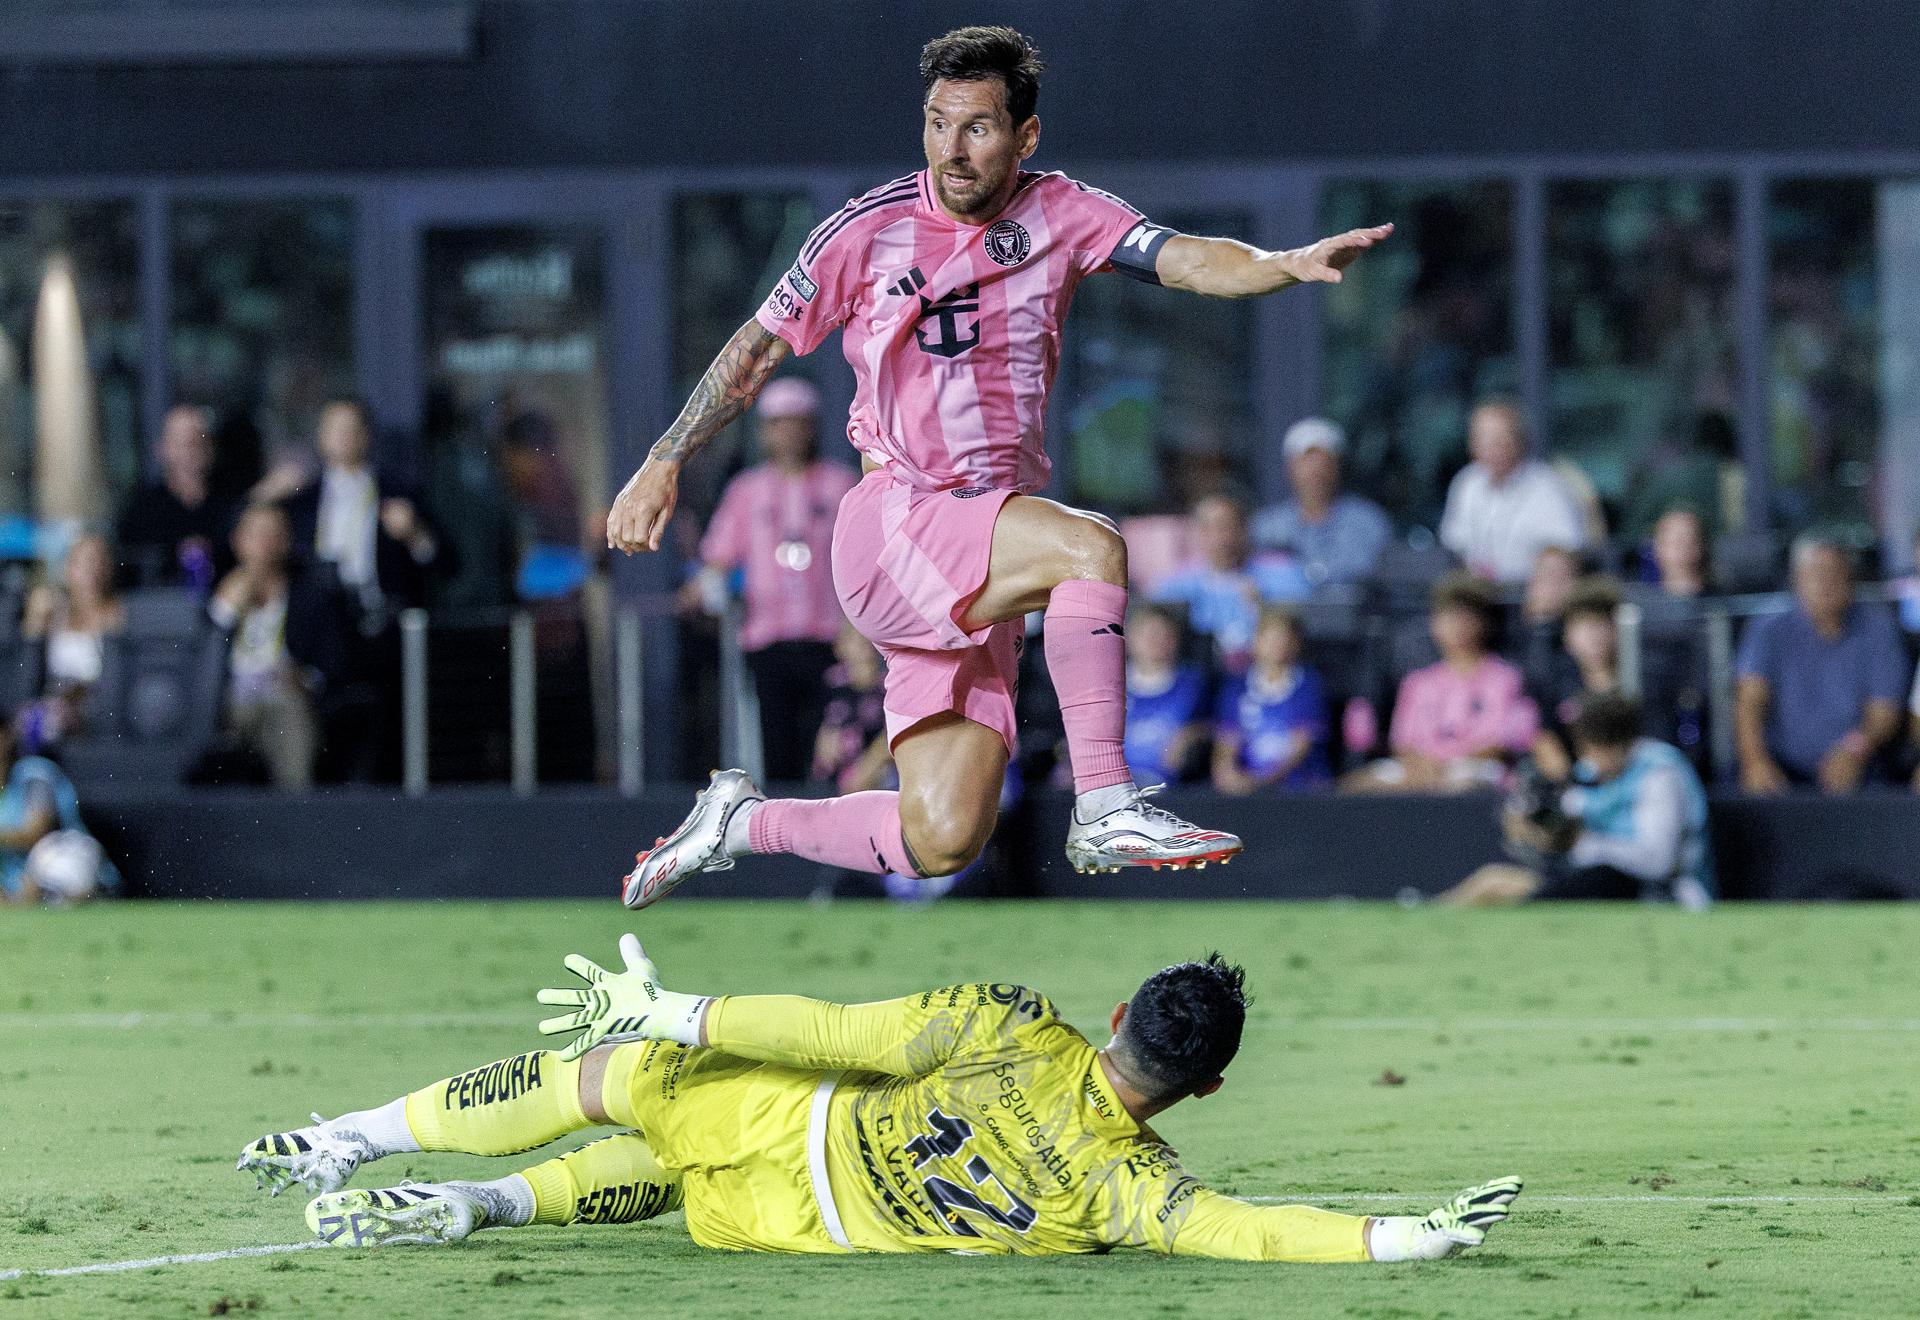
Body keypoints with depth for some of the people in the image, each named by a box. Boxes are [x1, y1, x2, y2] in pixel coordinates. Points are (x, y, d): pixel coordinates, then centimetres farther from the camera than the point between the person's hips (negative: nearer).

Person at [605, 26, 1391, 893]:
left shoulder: (1058, 216, 4)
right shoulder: (870, 230, -2)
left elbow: (1186, 261, -10)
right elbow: (759, 346, 8)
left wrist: (1288, 264, -29)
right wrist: (664, 463, 7)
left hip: (979, 577, 4)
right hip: (890, 530, -4)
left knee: (942, 844, -2)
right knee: (1091, 545, -31)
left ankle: (739, 822, 21)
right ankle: (1103, 809, -28)